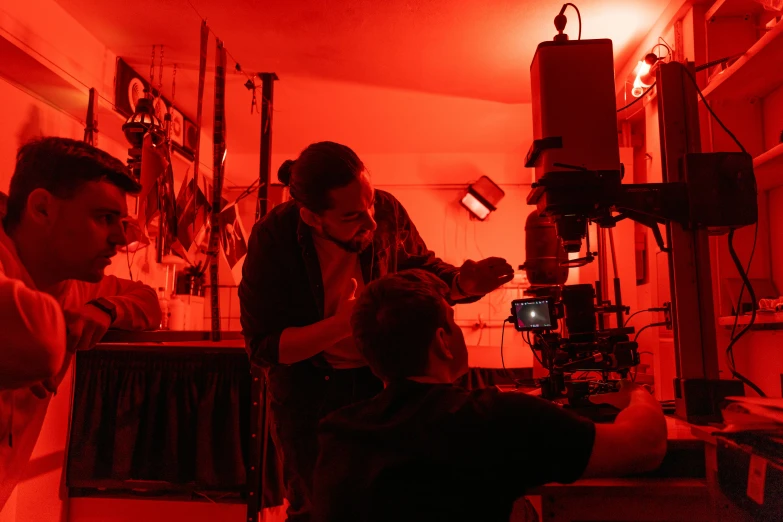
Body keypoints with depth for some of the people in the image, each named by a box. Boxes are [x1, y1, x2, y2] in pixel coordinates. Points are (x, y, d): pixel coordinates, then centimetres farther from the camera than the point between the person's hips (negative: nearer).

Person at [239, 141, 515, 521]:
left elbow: (422, 268, 1)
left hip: (381, 375, 2)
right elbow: (262, 347, -21)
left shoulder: (386, 210, -17)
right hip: (308, 388, -1)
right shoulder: (273, 239, -23)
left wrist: (462, 283, -20)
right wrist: (340, 325, -35)